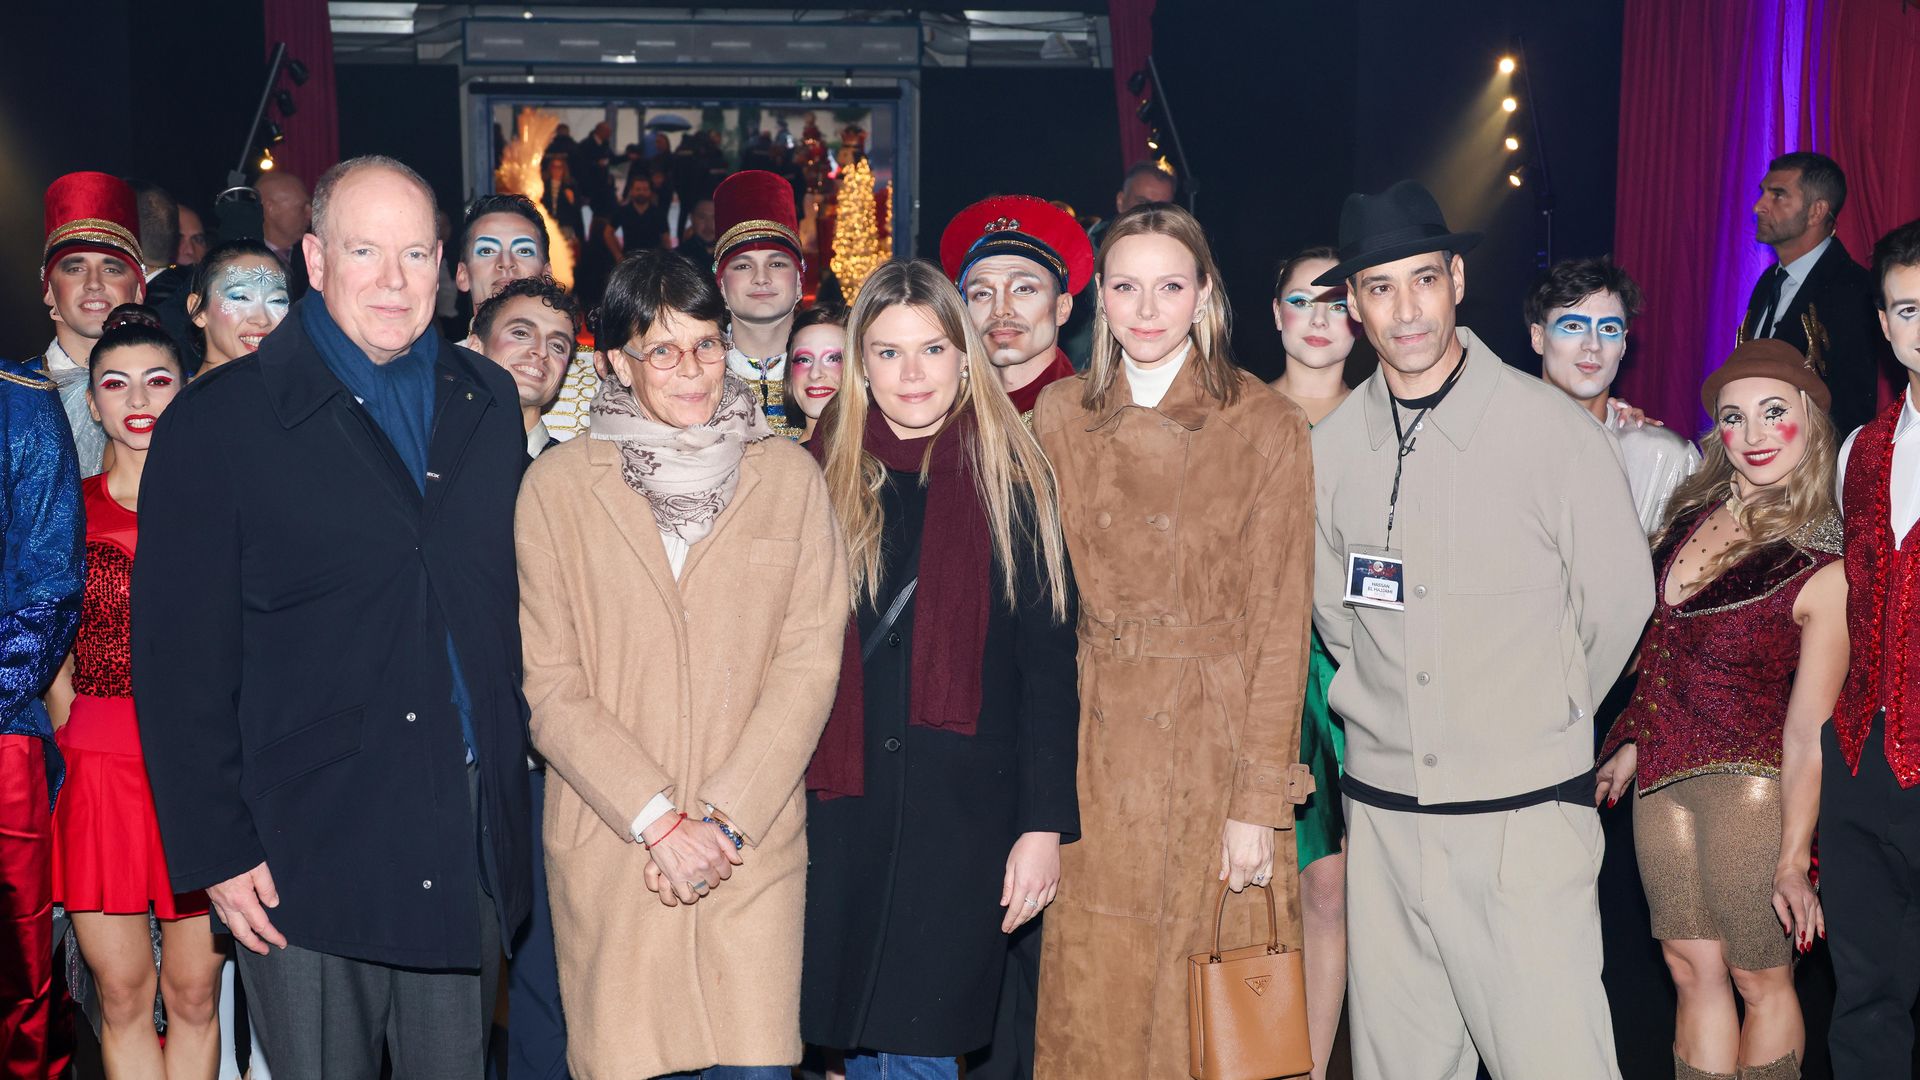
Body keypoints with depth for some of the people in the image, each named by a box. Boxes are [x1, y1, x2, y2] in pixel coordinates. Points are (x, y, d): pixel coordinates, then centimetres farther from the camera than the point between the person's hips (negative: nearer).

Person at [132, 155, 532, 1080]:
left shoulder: (488, 403, 8)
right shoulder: (218, 422, -5)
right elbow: (179, 661, -6)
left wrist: (510, 783, 5)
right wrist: (217, 851, -9)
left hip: (470, 847, 4)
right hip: (305, 855, -3)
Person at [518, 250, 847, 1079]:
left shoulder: (789, 476, 5)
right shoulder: (558, 486, 1)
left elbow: (809, 666, 0)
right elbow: (549, 686, -2)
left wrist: (724, 817, -9)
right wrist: (660, 821, -11)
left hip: (755, 845, 1)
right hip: (608, 848, 0)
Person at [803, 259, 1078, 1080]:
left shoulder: (1011, 481, -1)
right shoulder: (822, 478, 5)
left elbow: (1048, 662, -2)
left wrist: (1046, 823, -7)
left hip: (966, 806, -2)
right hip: (844, 806, 2)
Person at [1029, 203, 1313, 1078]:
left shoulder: (1266, 429, -4)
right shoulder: (1060, 417, 6)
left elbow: (1279, 627, -6)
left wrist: (1258, 800, -11)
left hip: (1218, 741, -2)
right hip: (1096, 746, 3)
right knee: (1091, 1005, 8)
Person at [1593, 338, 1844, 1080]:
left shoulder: (1824, 567, -14)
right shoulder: (1693, 512, 3)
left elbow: (1809, 733, -14)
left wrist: (1792, 862, -12)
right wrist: (1631, 745, 16)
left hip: (1748, 787, -5)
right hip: (1661, 772, 6)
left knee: (1760, 979, 8)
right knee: (1694, 971, 10)